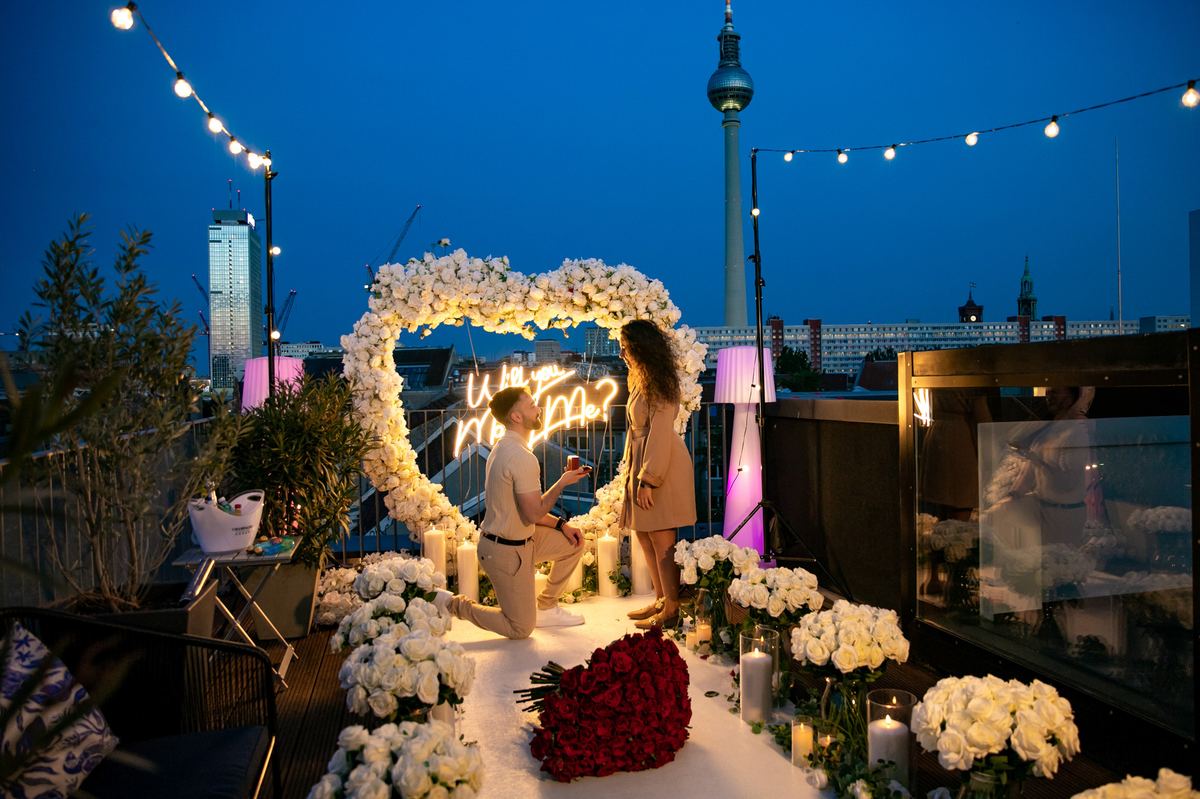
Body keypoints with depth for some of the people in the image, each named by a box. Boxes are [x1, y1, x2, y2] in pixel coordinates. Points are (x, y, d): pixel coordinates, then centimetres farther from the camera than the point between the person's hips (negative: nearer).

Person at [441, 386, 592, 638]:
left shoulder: (503, 447, 7)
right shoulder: (523, 458, -25)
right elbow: (534, 514, -24)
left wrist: (561, 524, 7)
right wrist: (562, 483, -13)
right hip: (507, 551, -9)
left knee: (574, 543, 15)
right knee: (521, 629, 2)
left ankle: (545, 608, 22)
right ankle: (453, 605, 8)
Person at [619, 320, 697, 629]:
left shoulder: (659, 384, -16)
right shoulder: (641, 379, 16)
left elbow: (659, 433, -21)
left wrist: (648, 480, -22)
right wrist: (635, 474, 17)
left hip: (661, 466, -10)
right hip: (642, 464, 10)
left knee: (661, 540, -4)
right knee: (643, 535, 14)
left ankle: (672, 610, 5)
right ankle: (661, 600, 24)